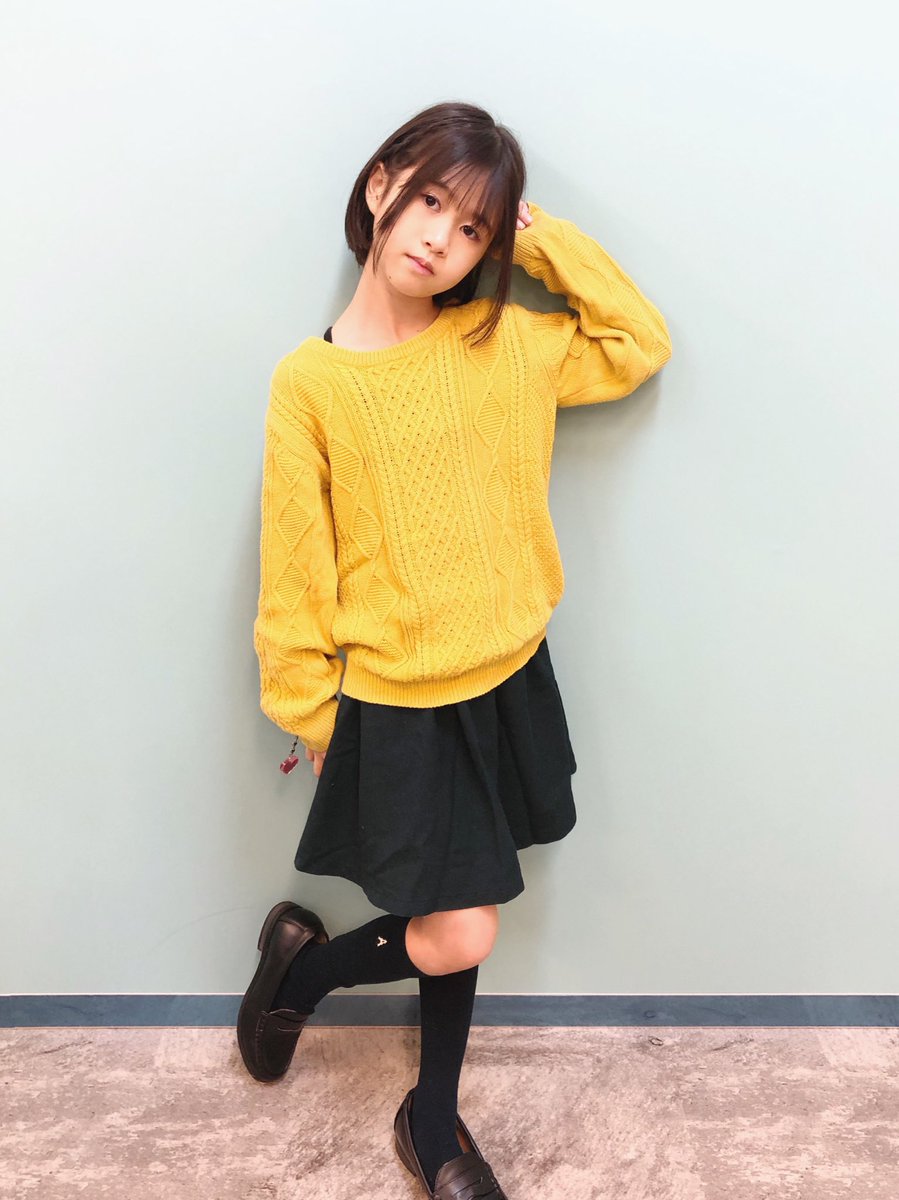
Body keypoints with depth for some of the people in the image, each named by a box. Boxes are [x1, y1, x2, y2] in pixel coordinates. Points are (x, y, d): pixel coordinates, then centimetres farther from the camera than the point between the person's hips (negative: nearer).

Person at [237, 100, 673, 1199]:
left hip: (506, 680, 4)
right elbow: (295, 569, -6)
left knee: (457, 923, 16)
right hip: (395, 705, -4)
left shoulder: (505, 341, 0)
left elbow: (642, 345, 7)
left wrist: (550, 240, -1)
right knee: (456, 937, -1)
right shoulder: (310, 380, -10)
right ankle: (299, 960, 30)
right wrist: (305, 712, 0)